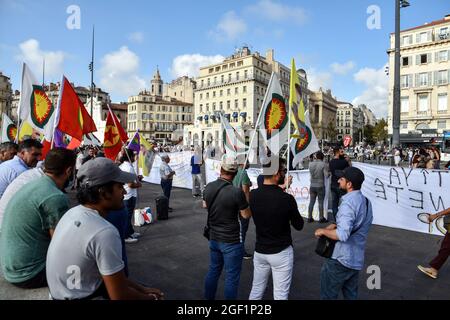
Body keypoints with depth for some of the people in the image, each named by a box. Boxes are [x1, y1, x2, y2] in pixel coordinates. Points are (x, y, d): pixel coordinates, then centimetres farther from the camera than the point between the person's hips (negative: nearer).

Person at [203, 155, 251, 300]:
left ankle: (208, 298, 37)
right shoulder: (236, 192, -24)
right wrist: (244, 198, 3)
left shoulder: (209, 187, -5)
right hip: (232, 241, -6)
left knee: (213, 271, 22)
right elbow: (246, 215, -12)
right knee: (231, 278, 8)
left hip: (214, 238, 6)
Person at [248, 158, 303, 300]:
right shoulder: (287, 199, -22)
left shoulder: (252, 195, -9)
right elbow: (299, 226, -7)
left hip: (259, 251, 5)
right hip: (281, 252, -4)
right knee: (280, 295, 11)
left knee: (256, 289, 21)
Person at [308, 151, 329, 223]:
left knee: (311, 202, 9)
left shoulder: (310, 164, 1)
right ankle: (321, 218, 9)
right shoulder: (324, 164, -11)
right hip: (320, 186, -4)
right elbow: (326, 175, -13)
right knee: (321, 202, 4)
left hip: (312, 186, 4)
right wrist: (329, 173, 7)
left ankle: (309, 217, 13)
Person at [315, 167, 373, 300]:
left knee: (328, 295, 8)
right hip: (357, 259, 9)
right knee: (351, 294, 23)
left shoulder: (348, 204, -24)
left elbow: (342, 235, -32)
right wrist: (337, 225, 9)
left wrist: (323, 231, -16)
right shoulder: (366, 201, 5)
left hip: (341, 259, -9)